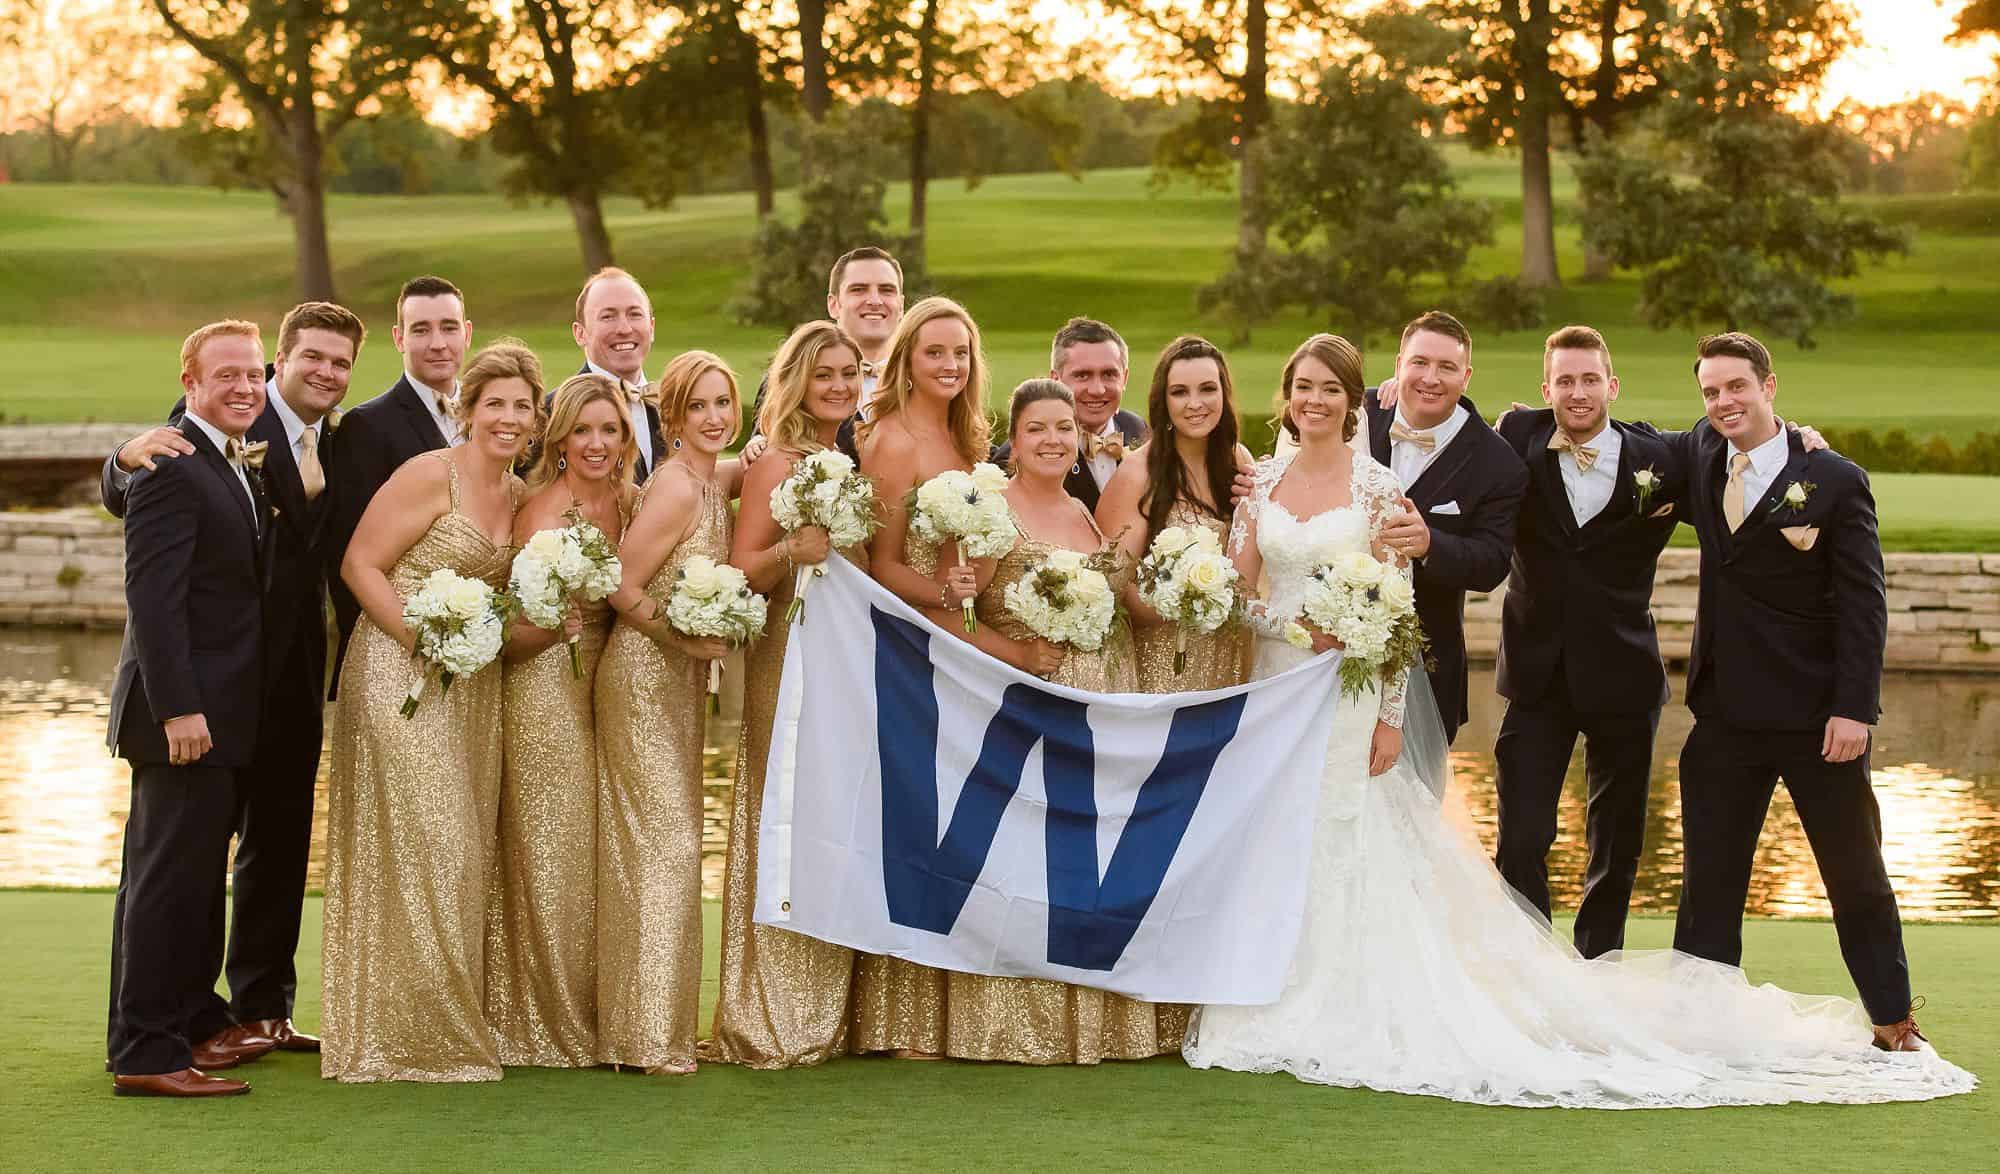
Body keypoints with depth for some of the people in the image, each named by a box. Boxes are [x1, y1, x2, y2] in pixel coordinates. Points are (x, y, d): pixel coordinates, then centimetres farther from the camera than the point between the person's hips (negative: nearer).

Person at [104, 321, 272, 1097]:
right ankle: (145, 1054, 0)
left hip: (222, 713, 10)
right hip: (187, 714, -10)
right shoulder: (172, 466, -16)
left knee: (197, 873, 19)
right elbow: (152, 595, -22)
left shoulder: (232, 466, 14)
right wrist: (178, 708, -26)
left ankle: (195, 1019, 31)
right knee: (169, 878, -5)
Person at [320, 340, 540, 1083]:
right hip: (402, 677, -8)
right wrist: (422, 639, -19)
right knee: (418, 846, -8)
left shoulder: (519, 494, 12)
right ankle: (401, 1032, 1)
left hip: (475, 686, 8)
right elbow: (360, 563, -12)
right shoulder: (430, 475, -10)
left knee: (467, 849, 10)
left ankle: (454, 1019, 19)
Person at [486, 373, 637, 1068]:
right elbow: (518, 632, -17)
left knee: (599, 847, 10)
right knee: (549, 849, -2)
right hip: (545, 690, -6)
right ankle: (542, 1024, 10)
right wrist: (555, 625, -38)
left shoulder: (627, 502, 4)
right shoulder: (543, 511, -14)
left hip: (608, 690, 7)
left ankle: (593, 1016, 21)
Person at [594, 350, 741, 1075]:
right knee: (665, 844, -9)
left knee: (669, 844, 12)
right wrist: (686, 636, -17)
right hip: (643, 676, -9)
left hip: (679, 682, 9)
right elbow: (620, 586, -18)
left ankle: (650, 1025, 20)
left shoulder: (713, 484, 9)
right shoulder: (676, 488, -18)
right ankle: (650, 1036, -4)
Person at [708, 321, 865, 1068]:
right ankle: (774, 1025, -2)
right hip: (790, 662, -7)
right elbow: (740, 571, -11)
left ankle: (824, 1017, 15)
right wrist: (793, 550, -28)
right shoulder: (777, 464, -5)